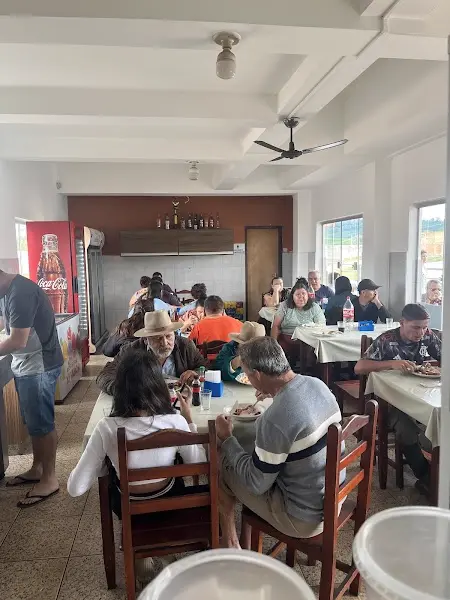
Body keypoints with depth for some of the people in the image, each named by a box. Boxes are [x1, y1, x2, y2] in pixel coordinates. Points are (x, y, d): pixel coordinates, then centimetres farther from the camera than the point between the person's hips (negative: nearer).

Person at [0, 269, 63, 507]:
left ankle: (49, 479, 14)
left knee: (41, 423, 1)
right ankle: (37, 469, 33)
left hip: (39, 366, -10)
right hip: (25, 364, 10)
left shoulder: (21, 293, -24)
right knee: (33, 421, 19)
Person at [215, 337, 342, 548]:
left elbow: (256, 484, -18)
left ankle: (231, 546, 29)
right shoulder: (317, 384, -9)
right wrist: (277, 392, 18)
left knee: (219, 469, 7)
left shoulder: (274, 420, -32)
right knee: (256, 457, 24)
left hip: (305, 517, -7)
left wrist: (227, 438, -8)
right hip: (335, 495, 8)